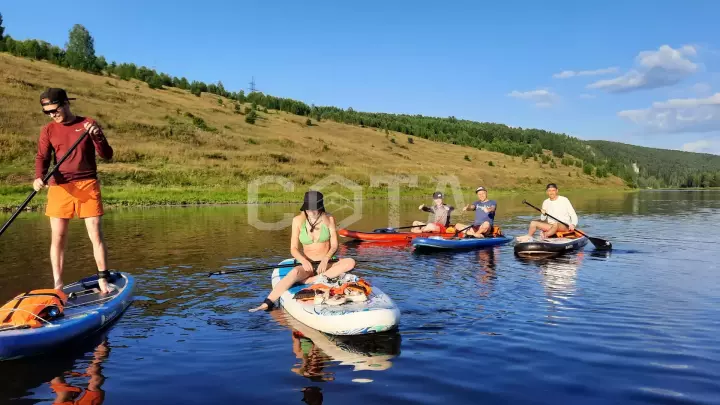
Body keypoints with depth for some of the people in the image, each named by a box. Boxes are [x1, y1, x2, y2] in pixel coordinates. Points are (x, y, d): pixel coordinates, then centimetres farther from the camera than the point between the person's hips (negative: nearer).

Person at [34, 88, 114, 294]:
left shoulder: (89, 124, 3)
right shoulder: (48, 130, 8)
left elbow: (107, 156, -1)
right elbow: (42, 157, 4)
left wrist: (96, 136, -18)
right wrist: (39, 177, -16)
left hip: (87, 185, -2)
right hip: (59, 187, 2)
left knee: (96, 235, -3)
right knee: (58, 237, 2)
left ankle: (103, 281, 6)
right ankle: (58, 286, 11)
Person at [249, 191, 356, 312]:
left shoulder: (328, 219, -3)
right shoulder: (298, 221, -5)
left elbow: (334, 245, -2)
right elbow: (293, 248, -5)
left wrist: (325, 259, -22)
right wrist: (304, 261, -25)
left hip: (326, 264, 2)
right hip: (307, 264, -1)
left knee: (350, 262, -27)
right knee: (295, 272, -35)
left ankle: (309, 281, -29)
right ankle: (267, 303, -39)